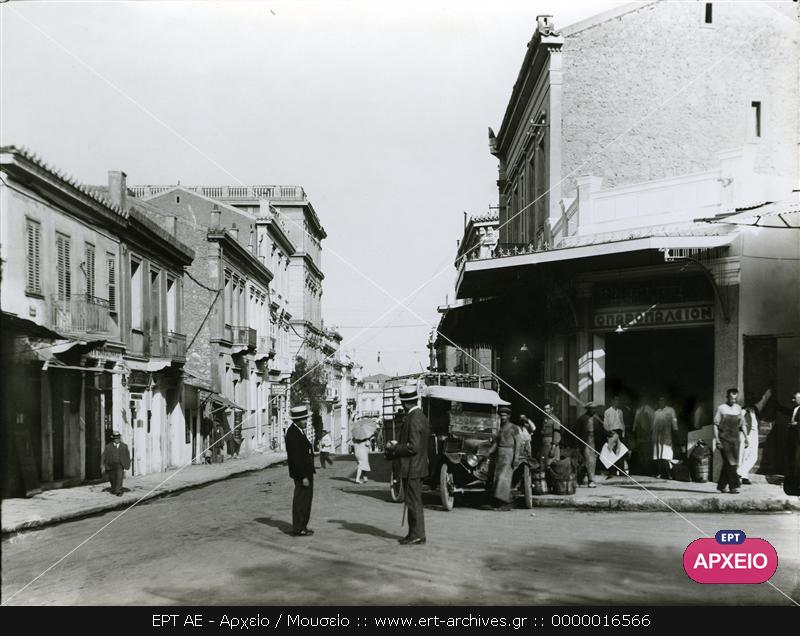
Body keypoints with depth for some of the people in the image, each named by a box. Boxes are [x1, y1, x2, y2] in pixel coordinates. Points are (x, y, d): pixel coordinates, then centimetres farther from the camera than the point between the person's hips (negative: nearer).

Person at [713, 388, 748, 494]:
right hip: (724, 439, -5)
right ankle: (734, 486, -10)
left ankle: (721, 486, 15)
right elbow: (715, 425, -4)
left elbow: (742, 424, 17)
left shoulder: (738, 408, 12)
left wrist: (746, 437, 10)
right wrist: (716, 439, -11)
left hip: (735, 439, 5)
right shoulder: (721, 408, -3)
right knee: (730, 462, -11)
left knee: (728, 463, 6)